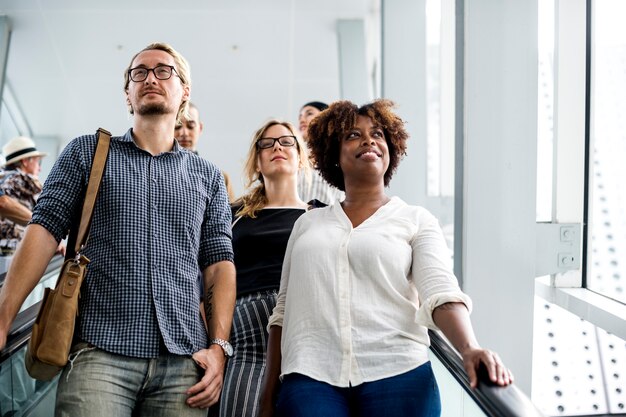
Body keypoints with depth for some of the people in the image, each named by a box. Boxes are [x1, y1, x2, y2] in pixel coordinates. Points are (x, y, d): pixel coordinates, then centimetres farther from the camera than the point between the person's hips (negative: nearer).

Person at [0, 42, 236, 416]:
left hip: (184, 360, 2)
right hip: (100, 352, -2)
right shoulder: (87, 152, 10)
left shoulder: (208, 176, 14)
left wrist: (219, 345, -3)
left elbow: (219, 261, 9)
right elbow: (45, 229, 1)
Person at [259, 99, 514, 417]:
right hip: (310, 378, 2)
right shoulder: (308, 223, 15)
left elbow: (441, 294, -6)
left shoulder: (417, 221, 8)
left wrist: (469, 348, -26)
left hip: (396, 375, -1)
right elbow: (284, 310, 14)